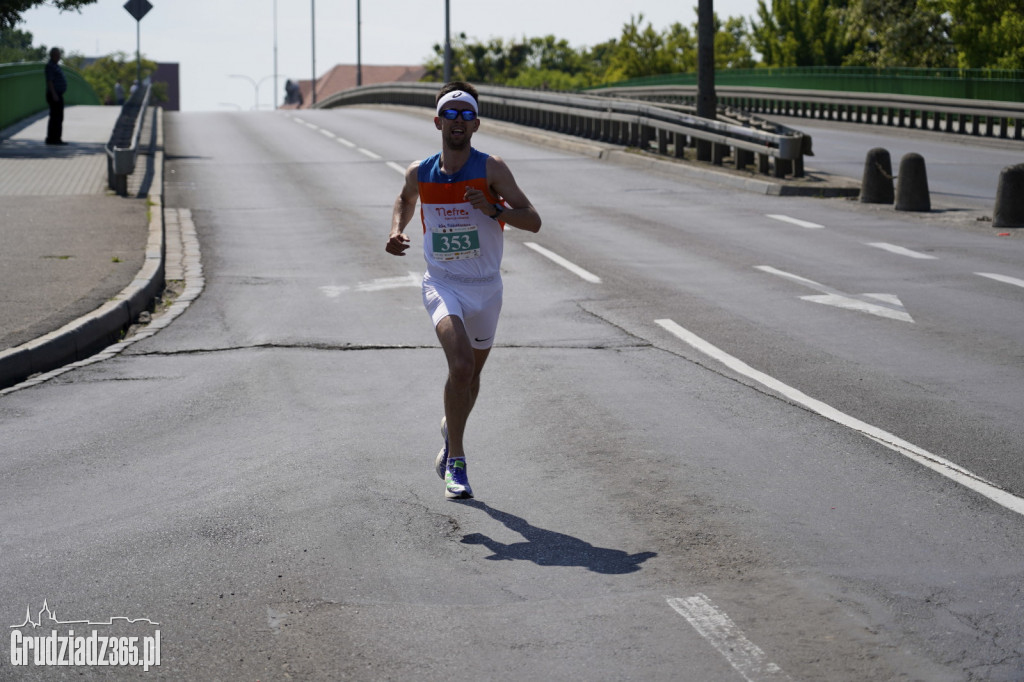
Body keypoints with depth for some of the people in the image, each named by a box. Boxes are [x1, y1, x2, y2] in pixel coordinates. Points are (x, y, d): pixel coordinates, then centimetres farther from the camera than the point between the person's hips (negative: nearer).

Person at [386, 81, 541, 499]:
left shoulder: (491, 169, -9)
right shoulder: (419, 174, -2)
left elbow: (533, 221, -10)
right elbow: (405, 200, 22)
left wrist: (493, 209, -26)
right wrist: (397, 231, 3)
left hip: (485, 287, 1)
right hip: (442, 284, -1)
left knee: (471, 375, 18)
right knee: (461, 365, -25)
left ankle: (450, 431, 50)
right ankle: (455, 461, -13)